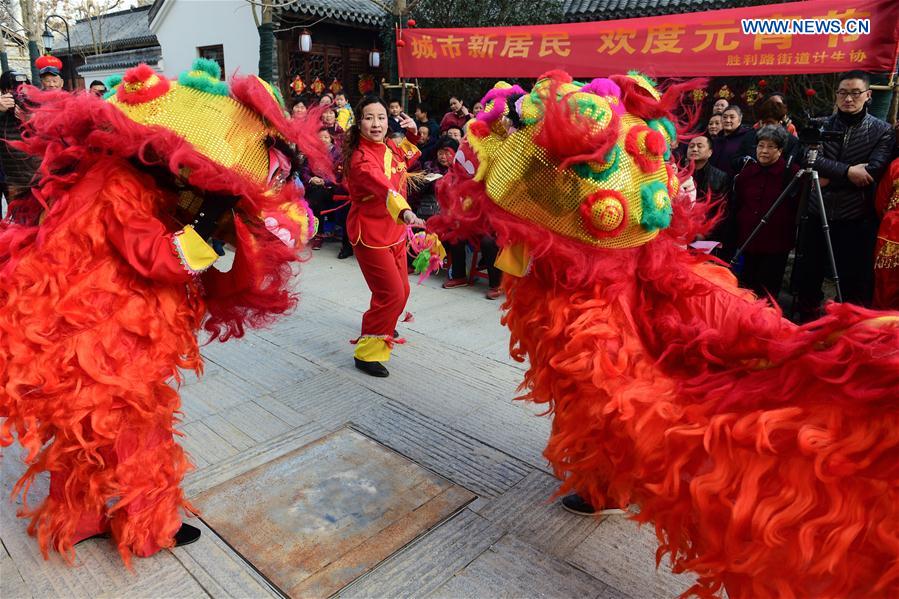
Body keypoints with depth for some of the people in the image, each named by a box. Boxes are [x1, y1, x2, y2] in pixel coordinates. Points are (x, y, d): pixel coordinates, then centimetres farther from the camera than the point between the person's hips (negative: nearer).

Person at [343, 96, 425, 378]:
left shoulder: (390, 147, 1)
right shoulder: (361, 159, -24)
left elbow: (406, 159, 25)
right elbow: (383, 187, -45)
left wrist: (411, 134, 8)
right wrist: (406, 212, -62)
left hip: (395, 232, 8)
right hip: (370, 235, -8)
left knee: (401, 291, 18)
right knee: (391, 294, -10)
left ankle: (382, 326, 49)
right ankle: (367, 354, 5)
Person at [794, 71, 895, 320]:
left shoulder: (882, 130, 1)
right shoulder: (821, 125, 6)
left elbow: (873, 172, -12)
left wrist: (829, 178, -12)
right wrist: (847, 171, -20)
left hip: (856, 220, -2)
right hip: (816, 214, 2)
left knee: (855, 285, 2)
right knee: (807, 277, 11)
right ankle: (806, 324, 27)